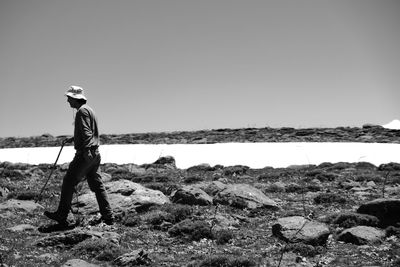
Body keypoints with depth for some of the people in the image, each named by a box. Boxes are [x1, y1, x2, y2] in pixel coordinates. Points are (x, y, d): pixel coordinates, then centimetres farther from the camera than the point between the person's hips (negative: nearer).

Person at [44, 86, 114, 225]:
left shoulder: (82, 111, -11)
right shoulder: (88, 109, 20)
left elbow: (87, 132, -22)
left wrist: (86, 150, -29)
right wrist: (72, 139, 34)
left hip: (85, 154, -10)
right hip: (94, 154, 10)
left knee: (68, 182, 0)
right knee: (97, 185, 8)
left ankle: (61, 215, 7)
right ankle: (108, 216, 7)